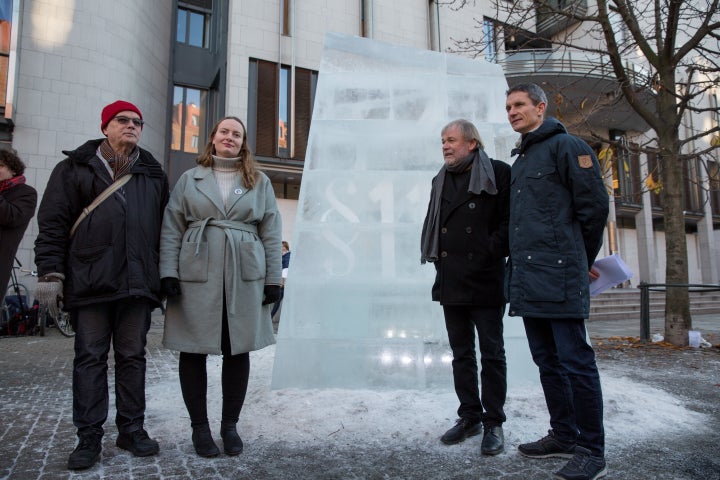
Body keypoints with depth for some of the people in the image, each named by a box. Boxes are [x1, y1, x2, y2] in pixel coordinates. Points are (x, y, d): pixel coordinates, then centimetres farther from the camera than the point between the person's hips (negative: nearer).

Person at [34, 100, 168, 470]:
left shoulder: (153, 174, 15)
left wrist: (165, 276, 8)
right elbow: (52, 223, 3)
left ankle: (132, 429, 20)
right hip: (89, 282, -2)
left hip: (137, 283, 2)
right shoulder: (76, 168, 8)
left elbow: (165, 227, 14)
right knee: (90, 358, 4)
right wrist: (50, 272, -5)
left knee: (132, 356, 8)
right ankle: (89, 437, 15)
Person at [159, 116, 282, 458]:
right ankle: (199, 427, 20)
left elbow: (271, 233, 7)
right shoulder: (190, 179, 11)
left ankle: (230, 425, 22)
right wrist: (169, 272, -4)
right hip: (196, 276, 0)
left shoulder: (259, 182, 11)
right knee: (193, 350, 4)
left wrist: (273, 278, 1)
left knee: (238, 350, 5)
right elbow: (171, 228, 6)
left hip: (245, 277, 0)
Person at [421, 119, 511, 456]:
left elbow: (510, 222, -7)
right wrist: (437, 259, 7)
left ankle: (493, 422, 14)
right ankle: (470, 416, 24)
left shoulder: (498, 174, -2)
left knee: (491, 354, 3)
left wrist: (488, 254, -13)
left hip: (484, 282, -6)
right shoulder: (441, 181, 16)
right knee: (461, 353, 12)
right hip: (450, 282, 6)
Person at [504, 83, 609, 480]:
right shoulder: (520, 159, 22)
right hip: (527, 280, 8)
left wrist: (582, 261, 4)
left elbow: (595, 206, -5)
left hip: (559, 278, -8)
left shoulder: (565, 146, -2)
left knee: (575, 362, -3)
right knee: (548, 362, 14)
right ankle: (564, 436, 26)